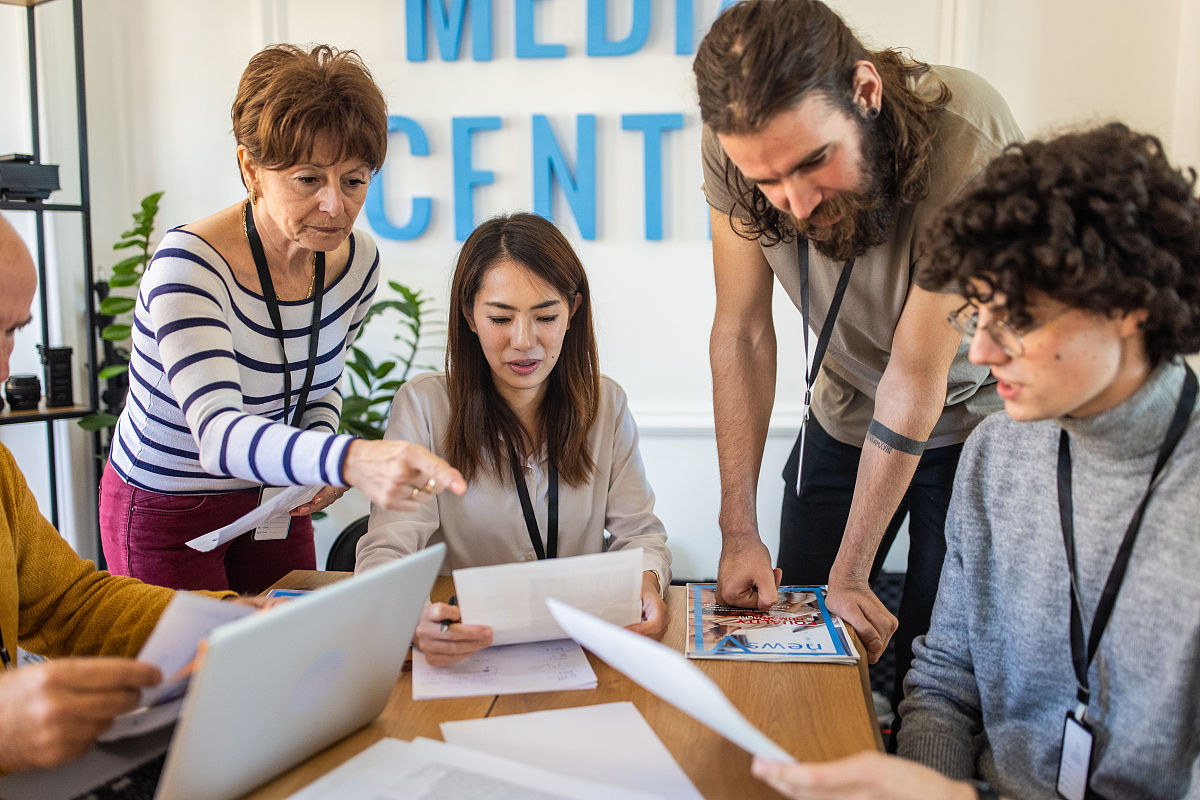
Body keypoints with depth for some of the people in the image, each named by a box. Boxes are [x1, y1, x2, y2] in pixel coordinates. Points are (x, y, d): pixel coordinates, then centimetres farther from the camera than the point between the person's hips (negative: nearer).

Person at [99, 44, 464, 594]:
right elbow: (219, 435, -43)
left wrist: (321, 454, -12)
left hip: (273, 498, 5)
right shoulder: (189, 269, -29)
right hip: (166, 509, -5)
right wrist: (350, 459, -61)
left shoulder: (356, 262, -10)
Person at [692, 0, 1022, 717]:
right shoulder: (739, 147, -23)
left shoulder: (969, 140, -34)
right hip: (845, 414, 4)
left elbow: (916, 376, -28)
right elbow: (742, 335, -14)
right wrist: (740, 531, -16)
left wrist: (850, 574, -20)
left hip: (973, 417, -3)